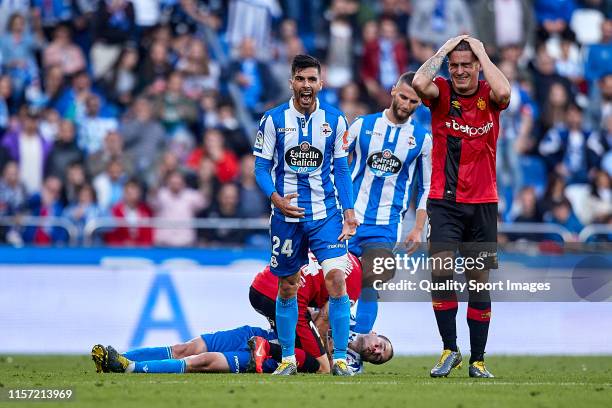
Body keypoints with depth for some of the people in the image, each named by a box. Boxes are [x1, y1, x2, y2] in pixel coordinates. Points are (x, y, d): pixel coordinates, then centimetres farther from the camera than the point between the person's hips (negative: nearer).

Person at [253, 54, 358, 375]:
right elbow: (261, 168, 1)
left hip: (325, 214, 0)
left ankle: (340, 359, -9)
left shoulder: (334, 120, 3)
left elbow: (341, 169, 9)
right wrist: (276, 198, -17)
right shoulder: (274, 119, -2)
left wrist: (349, 211, -1)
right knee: (287, 288, 8)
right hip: (286, 215, 0)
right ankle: (288, 359, 20)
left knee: (336, 279, -14)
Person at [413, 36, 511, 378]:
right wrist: (443, 50, -10)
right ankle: (450, 350, -6)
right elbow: (419, 83, -21)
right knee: (441, 271, -17)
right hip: (444, 201, -1)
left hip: (483, 202, 1)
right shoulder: (441, 92, 0)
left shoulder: (489, 97, 1)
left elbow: (504, 92, -23)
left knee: (480, 280, 6)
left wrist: (481, 51, -13)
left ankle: (478, 360, 13)